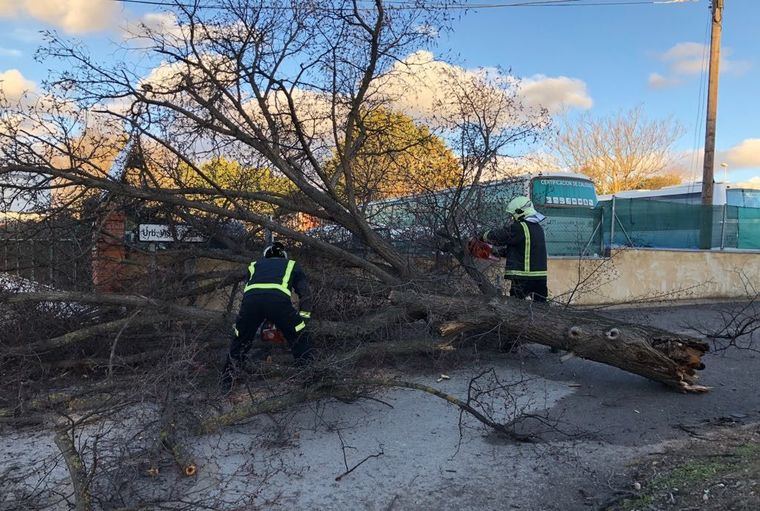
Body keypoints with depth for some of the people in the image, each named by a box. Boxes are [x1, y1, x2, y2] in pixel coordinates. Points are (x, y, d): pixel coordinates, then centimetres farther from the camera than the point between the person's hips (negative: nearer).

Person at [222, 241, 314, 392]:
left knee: (240, 341, 21)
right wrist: (304, 317, 30)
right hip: (279, 299, -2)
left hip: (251, 297, 2)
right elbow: (305, 293, 25)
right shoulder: (291, 265, 35)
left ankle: (226, 381, 25)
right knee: (300, 339, 15)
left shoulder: (255, 265, 40)